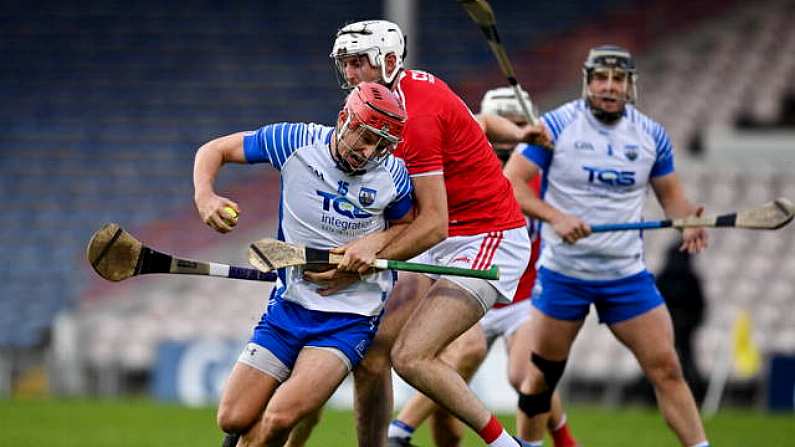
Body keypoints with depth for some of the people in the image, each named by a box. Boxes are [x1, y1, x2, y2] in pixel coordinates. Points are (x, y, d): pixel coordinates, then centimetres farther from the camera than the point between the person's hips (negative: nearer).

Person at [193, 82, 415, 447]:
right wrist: (205, 197, -19)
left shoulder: (392, 174, -9)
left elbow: (409, 227, 10)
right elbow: (214, 150, 0)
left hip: (351, 317, -2)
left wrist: (376, 242, -12)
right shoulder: (295, 142, -9)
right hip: (289, 304, 2)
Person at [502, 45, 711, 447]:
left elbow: (671, 195, 13)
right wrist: (555, 217, -27)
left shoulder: (651, 135, 2)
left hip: (627, 275, 2)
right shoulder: (556, 126, -8)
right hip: (562, 273, -2)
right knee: (543, 375, 6)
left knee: (666, 370, -6)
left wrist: (687, 221, -10)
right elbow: (510, 184, -12)